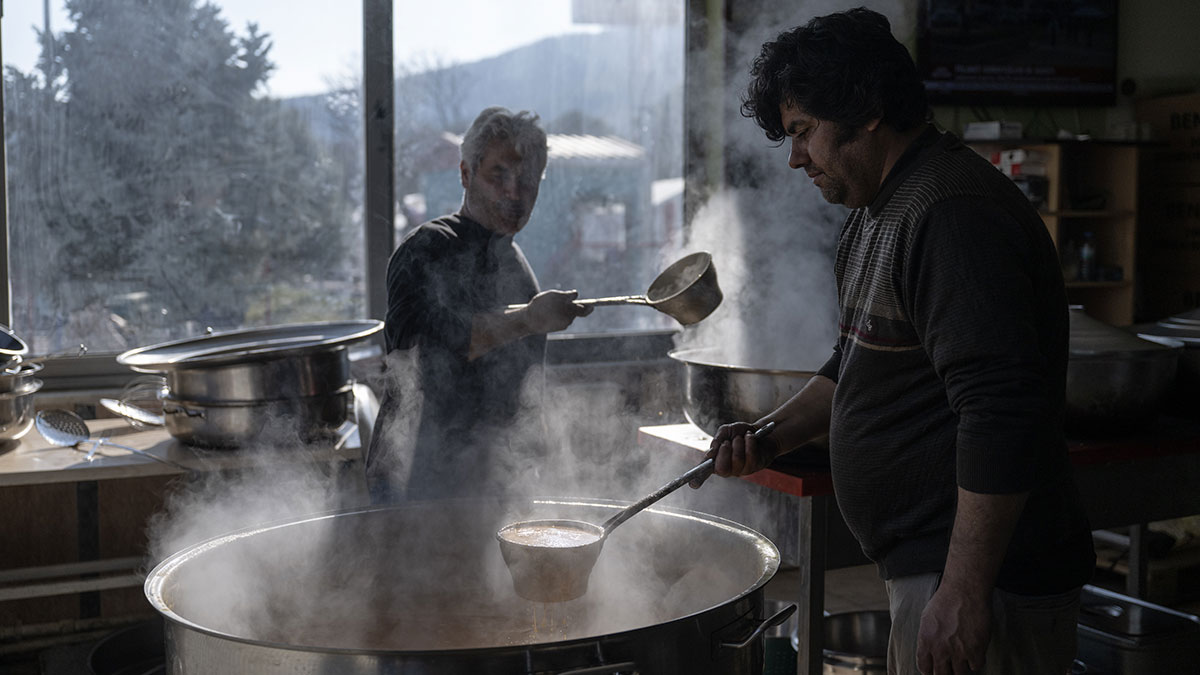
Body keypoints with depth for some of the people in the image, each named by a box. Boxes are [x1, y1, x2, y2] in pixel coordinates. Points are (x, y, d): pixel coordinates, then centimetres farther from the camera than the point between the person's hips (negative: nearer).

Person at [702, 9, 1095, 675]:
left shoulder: (954, 212, -21)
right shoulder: (873, 213, 14)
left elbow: (1001, 414, -27)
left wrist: (962, 594, -27)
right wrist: (771, 436, 11)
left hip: (981, 574, -10)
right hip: (921, 565, 10)